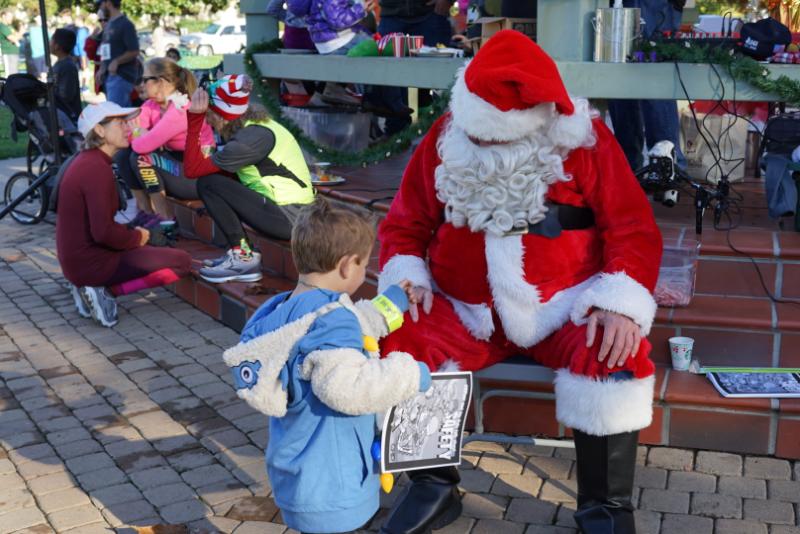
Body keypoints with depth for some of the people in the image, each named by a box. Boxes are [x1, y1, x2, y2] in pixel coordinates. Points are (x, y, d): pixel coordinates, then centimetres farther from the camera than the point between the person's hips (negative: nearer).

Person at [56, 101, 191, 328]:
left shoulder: (86, 160, 10)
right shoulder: (97, 168, -19)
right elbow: (103, 232, -26)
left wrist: (136, 234, 6)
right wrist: (138, 237, -9)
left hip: (75, 257, 9)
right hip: (89, 263, -9)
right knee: (181, 262, -7)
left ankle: (93, 285, 10)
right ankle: (106, 291, -9)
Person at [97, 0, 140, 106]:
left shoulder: (125, 24, -9)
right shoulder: (109, 25, 17)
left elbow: (134, 52, -15)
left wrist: (116, 61, -24)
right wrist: (102, 69, 10)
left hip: (121, 76, -9)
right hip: (109, 76, 9)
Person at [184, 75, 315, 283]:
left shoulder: (251, 138, -19)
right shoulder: (252, 123, 8)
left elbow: (192, 169, -18)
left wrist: (195, 117, -18)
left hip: (289, 217, -10)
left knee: (207, 183, -10)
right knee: (216, 178, 10)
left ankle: (243, 257, -3)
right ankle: (238, 251, 10)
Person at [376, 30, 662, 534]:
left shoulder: (585, 140, -8)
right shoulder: (444, 140, -2)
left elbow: (632, 228, -9)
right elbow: (405, 224, 6)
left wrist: (620, 303, -24)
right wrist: (408, 279, -13)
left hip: (565, 305, -2)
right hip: (466, 311, 2)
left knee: (616, 356, -30)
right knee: (394, 342, -22)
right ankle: (434, 484, -1)